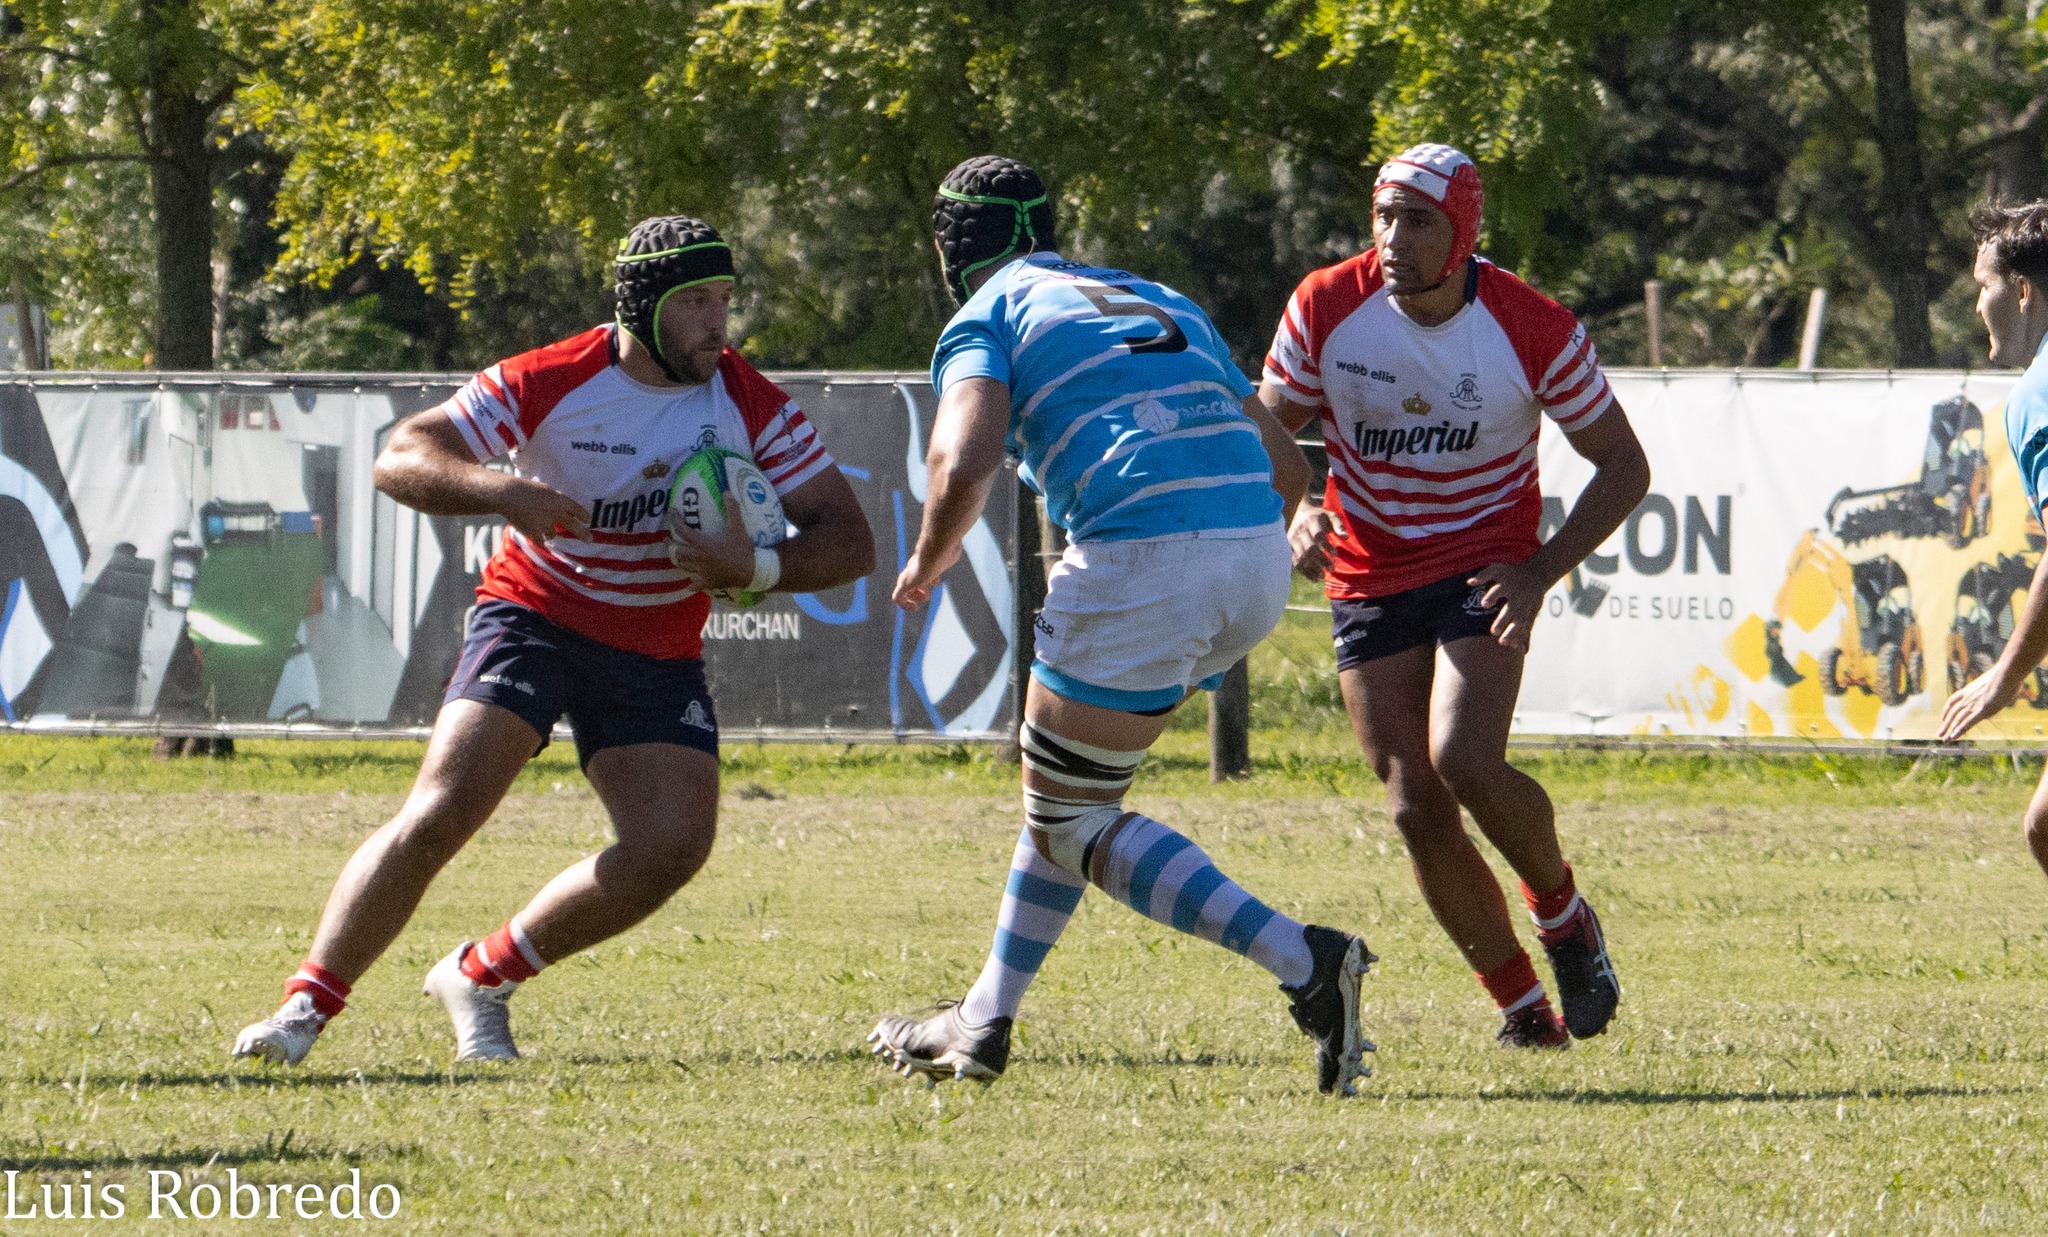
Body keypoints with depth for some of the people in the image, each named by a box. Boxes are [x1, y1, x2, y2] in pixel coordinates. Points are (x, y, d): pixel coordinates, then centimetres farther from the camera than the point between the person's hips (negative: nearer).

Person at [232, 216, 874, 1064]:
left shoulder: (750, 407, -8)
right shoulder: (549, 383, -15)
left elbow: (850, 542, -7)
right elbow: (400, 459, -15)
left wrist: (755, 569, -27)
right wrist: (499, 490, -34)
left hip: (659, 655, 3)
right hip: (533, 615, -3)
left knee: (673, 846, -15)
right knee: (442, 813, -21)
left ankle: (482, 979, 4)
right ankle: (303, 1009, -15)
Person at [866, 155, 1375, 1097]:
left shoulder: (985, 320, 9)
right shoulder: (1159, 303, 28)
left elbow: (965, 468, -11)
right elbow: (1286, 468, 25)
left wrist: (925, 568, 8)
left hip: (1141, 559, -7)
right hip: (1258, 559, 7)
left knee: (1072, 827, 6)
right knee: (1070, 775, 26)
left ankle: (1301, 961, -12)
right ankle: (984, 1026, 32)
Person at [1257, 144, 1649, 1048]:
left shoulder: (1535, 332, -14)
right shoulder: (1326, 308, -10)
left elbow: (1623, 467, -2)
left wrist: (1541, 573, -14)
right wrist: (1297, 515, -16)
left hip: (1483, 566, -3)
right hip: (1367, 580, 3)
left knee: (1464, 763, -24)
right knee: (1416, 807, -4)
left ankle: (1561, 911, 5)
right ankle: (1521, 1005, 9)